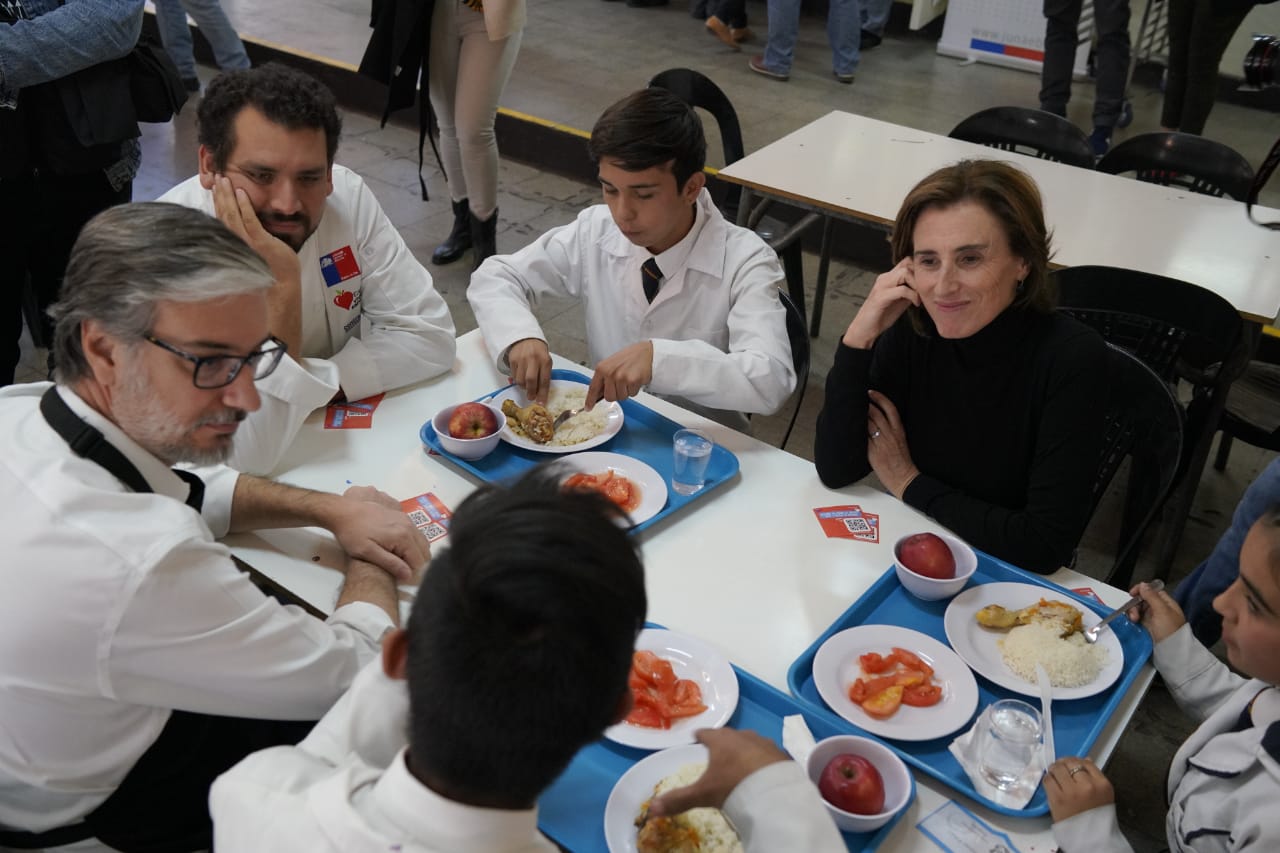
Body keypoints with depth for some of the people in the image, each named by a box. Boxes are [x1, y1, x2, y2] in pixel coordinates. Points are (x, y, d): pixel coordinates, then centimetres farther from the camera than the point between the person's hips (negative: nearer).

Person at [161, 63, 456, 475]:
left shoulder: (348, 196, -10)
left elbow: (430, 336, -9)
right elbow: (247, 452, -29)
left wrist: (311, 386, -18)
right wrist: (282, 287, -29)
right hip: (224, 479, -3)